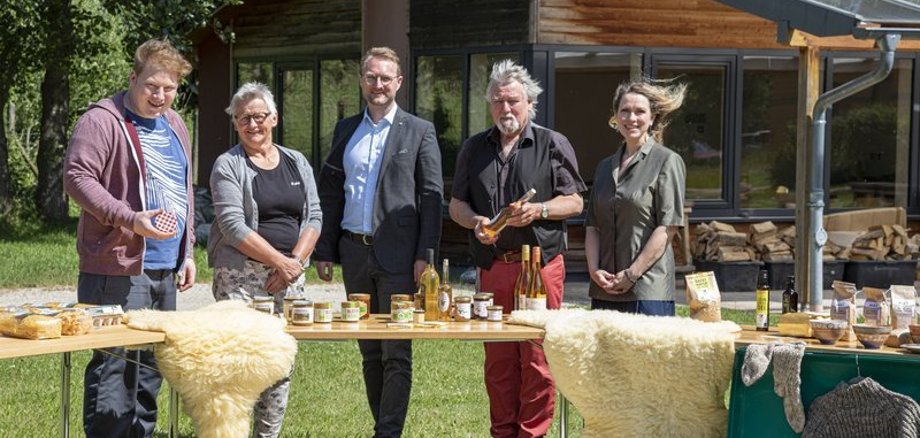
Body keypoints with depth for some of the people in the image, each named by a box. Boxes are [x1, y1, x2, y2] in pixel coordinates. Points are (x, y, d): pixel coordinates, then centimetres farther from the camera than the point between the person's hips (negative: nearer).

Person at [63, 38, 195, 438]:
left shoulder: (174, 126, 18)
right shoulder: (102, 120, -8)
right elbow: (77, 176, -16)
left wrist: (186, 251, 21)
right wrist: (131, 220, -24)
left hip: (165, 269, 8)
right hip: (118, 269, -8)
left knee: (151, 366, 12)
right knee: (113, 363, -8)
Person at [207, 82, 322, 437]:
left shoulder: (297, 163, 14)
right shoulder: (228, 165, -1)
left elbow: (314, 217, 10)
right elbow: (233, 226, -10)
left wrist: (296, 263, -6)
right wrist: (280, 262, -13)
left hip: (289, 278, 5)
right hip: (240, 276, -5)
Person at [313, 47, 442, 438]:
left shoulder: (419, 131, 2)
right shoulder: (346, 130, 13)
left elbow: (431, 196, -3)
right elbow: (330, 192, 14)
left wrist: (425, 255, -10)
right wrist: (324, 250, 8)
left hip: (397, 254, -4)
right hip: (355, 252, 5)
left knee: (396, 353, -5)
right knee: (369, 351, 11)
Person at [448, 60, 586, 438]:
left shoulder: (553, 145, 4)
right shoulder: (474, 148, 15)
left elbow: (574, 202, 4)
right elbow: (456, 204, 16)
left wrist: (540, 210, -14)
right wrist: (475, 222, -5)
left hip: (541, 265, -4)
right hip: (492, 266, 4)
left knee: (537, 358, -5)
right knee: (497, 359, 7)